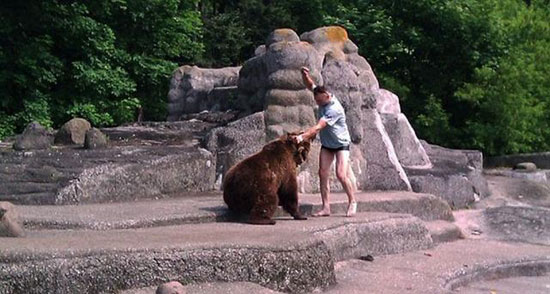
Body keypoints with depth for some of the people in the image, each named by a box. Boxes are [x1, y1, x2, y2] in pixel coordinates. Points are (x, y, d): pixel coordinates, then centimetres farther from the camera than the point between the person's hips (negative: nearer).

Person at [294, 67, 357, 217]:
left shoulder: (334, 109, -30)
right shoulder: (323, 97, -8)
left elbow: (318, 127, -37)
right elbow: (310, 85, 4)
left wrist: (302, 136, -45)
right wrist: (305, 75, -18)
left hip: (341, 144, -7)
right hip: (326, 144, 7)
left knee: (341, 174, -15)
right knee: (323, 174, -3)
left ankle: (352, 202, 6)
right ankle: (326, 207, -2)